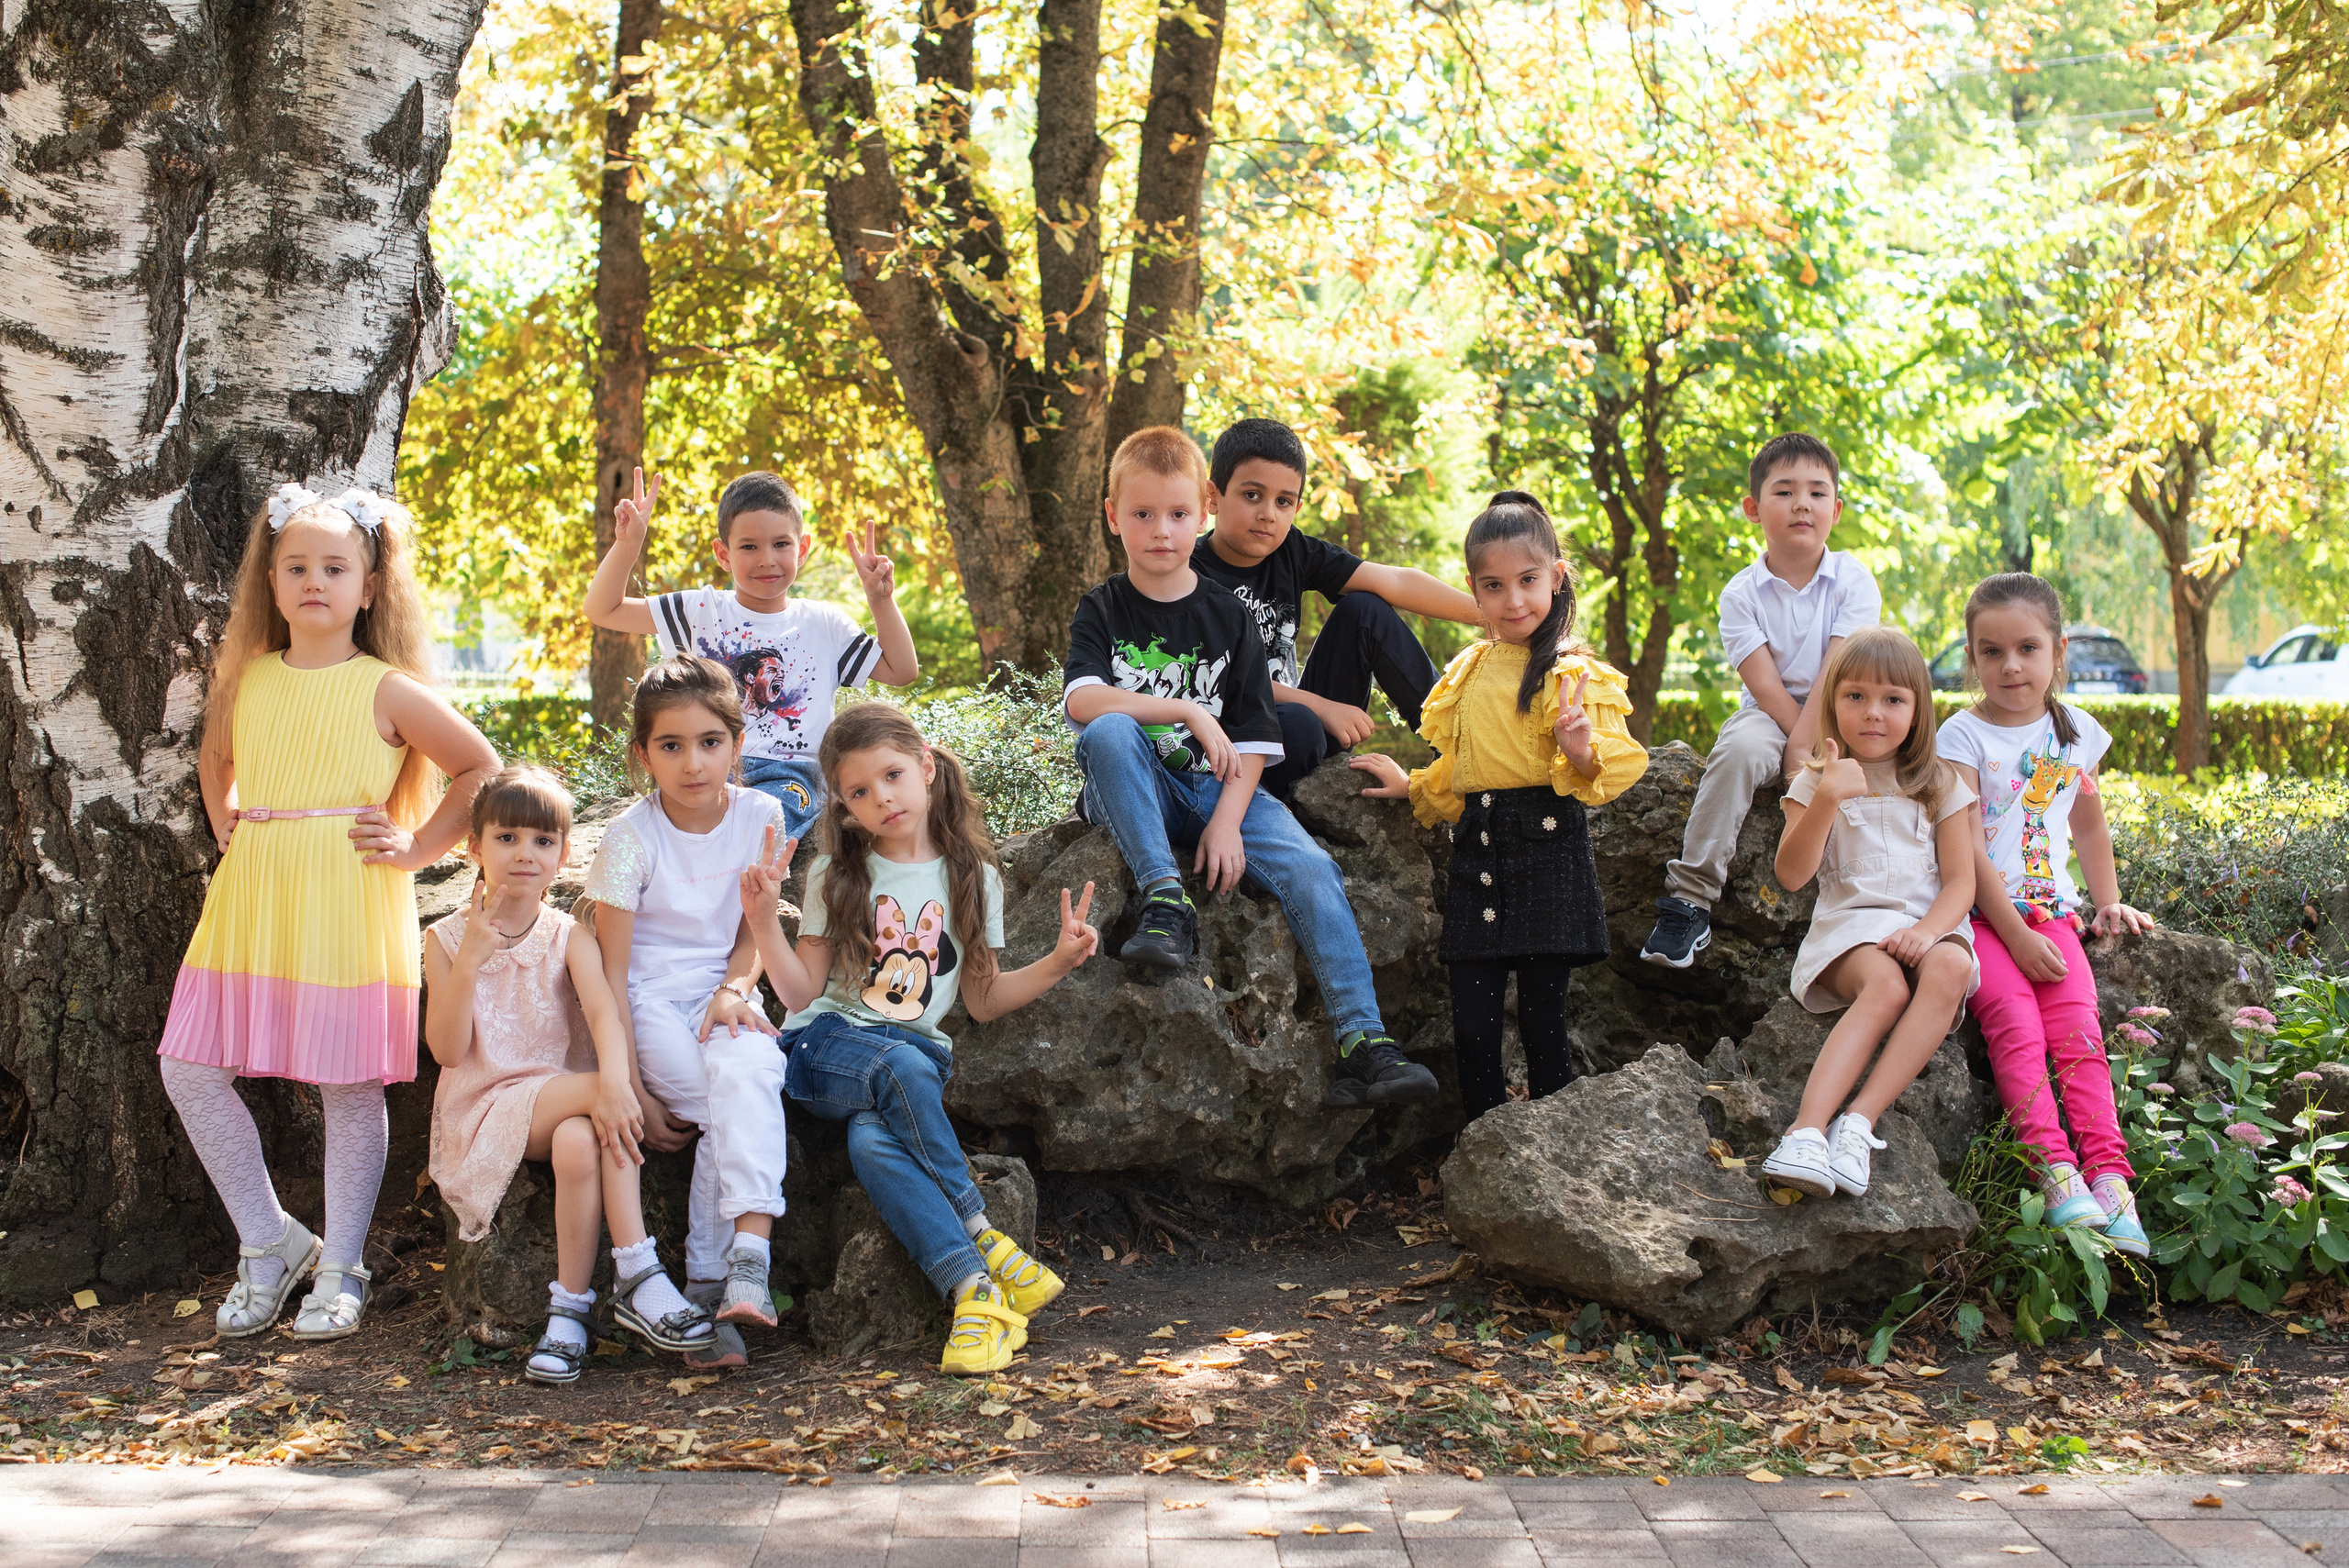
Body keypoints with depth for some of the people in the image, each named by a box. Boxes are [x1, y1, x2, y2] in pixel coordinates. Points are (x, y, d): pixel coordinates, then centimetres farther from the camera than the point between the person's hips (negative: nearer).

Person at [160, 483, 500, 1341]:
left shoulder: (386, 689, -3)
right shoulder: (247, 679, 9)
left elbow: (480, 767, 2)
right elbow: (215, 760, 30)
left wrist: (418, 847, -2)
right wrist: (227, 831, 16)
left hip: (349, 906, -5)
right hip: (250, 902, 5)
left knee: (348, 1084, 1)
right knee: (190, 1070, 0)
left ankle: (340, 1267, 15)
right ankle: (270, 1242, 16)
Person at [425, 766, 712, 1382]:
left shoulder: (569, 937, 5)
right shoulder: (447, 938, 5)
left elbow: (605, 1012, -16)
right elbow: (447, 1050, -5)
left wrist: (615, 1081, -36)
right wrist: (469, 962, -16)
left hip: (564, 1096, 2)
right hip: (484, 1106, -2)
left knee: (580, 1141, -36)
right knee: (594, 1094, -32)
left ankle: (570, 1308, -26)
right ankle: (639, 1273, -31)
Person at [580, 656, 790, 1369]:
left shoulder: (760, 816, 0)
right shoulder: (631, 837, -9)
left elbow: (753, 930, 10)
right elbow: (611, 973, -9)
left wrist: (734, 990, -13)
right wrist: (630, 1091, -16)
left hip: (719, 994, 2)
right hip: (649, 1003, -2)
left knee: (749, 1071, -32)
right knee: (737, 1103, -29)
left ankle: (717, 1282, -39)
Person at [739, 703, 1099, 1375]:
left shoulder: (972, 877, 11)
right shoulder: (837, 876, 10)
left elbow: (982, 999, 14)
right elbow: (802, 992, 5)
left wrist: (1057, 963, -1)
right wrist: (763, 919, -9)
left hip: (916, 1051, 0)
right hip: (829, 1044, 0)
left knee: (872, 1140, -36)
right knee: (902, 1068, -38)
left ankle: (971, 1290, -39)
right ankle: (980, 1238, -33)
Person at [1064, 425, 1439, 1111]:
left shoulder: (1227, 618, 8)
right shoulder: (1103, 610, 4)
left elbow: (1252, 738, 2)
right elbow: (1081, 699, -16)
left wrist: (1227, 822, -14)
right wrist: (1186, 710, -24)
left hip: (1219, 790, 2)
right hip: (1137, 795, -1)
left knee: (1311, 869, -23)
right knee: (1110, 731, -34)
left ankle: (1363, 1043, -26)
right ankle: (1165, 902, -33)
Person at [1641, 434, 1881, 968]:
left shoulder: (1853, 581, -4)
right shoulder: (1742, 594, -3)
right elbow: (1765, 683, -11)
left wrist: (1805, 745, -24)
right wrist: (1798, 743, -23)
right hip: (1770, 714, 0)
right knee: (1739, 750, -32)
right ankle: (1690, 898, -29)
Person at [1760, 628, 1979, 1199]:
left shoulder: (1940, 785, 13)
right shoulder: (1818, 782, 10)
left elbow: (1960, 879, 4)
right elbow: (1791, 874, -3)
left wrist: (1927, 931, -16)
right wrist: (1826, 799, -15)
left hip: (1927, 925, 2)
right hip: (1850, 925, -2)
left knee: (1950, 970, -35)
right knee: (1886, 987, -36)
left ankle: (1861, 1118, -41)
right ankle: (1808, 1128, -51)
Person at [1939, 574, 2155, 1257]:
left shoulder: (2076, 732, 11)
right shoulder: (1963, 736, -4)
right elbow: (1965, 847, -10)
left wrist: (2109, 902, 23)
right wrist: (2016, 937, -14)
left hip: (2050, 911, 4)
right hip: (1980, 913, -4)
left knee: (2079, 1032, -17)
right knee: (2016, 1027, -25)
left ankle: (2107, 1173, -23)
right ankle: (2056, 1171, -31)